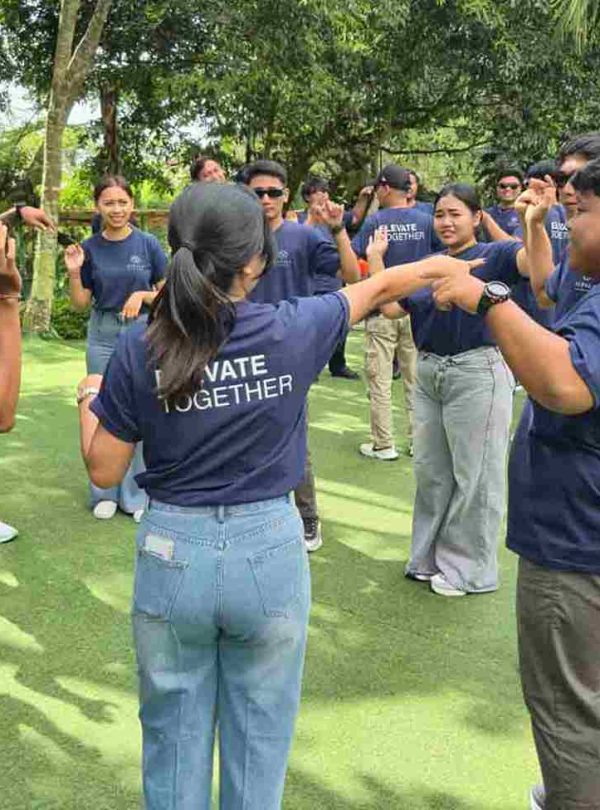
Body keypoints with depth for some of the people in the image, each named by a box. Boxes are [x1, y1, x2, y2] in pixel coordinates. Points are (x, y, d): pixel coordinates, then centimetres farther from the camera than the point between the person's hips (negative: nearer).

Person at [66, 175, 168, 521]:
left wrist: (143, 295, -17)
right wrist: (74, 273, -12)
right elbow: (81, 303, 3)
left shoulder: (148, 244, -4)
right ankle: (106, 493, 23)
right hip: (103, 337, 2)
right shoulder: (89, 248, 0)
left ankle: (138, 494, 18)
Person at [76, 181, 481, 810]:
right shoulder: (291, 330, -12)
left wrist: (89, 398, 16)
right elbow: (379, 286, 6)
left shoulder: (138, 350, -11)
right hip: (269, 552, 0)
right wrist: (442, 263, 25)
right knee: (259, 736, 20)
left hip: (173, 552, 1)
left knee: (175, 734, 21)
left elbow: (104, 470, -3)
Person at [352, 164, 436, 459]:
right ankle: (418, 441, 18)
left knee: (380, 380, 4)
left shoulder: (375, 221, -9)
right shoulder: (425, 220, 0)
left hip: (382, 309, -3)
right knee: (416, 378, 11)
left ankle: (383, 444, 7)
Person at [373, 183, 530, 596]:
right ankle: (431, 557, 36)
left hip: (477, 374, -7)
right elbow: (391, 307, 7)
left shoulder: (492, 255, -7)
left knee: (474, 476, 5)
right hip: (429, 374, 7)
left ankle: (469, 569, 21)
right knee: (431, 471, 18)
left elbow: (534, 263, -27)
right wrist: (376, 259, 5)